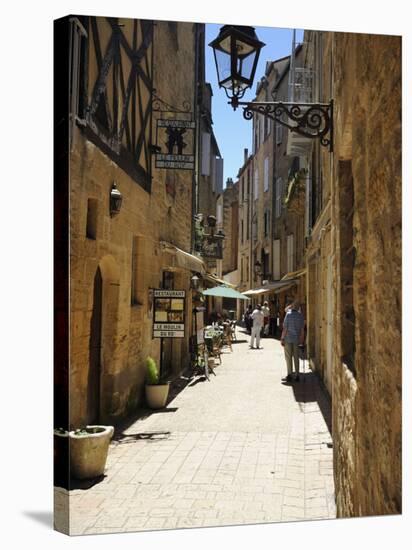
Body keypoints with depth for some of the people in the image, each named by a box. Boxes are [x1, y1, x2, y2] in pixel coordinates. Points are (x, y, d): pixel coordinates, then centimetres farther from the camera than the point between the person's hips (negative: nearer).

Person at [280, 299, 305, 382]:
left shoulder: (288, 314, -12)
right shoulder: (300, 315, 0)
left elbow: (285, 328, -13)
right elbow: (302, 329, 3)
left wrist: (282, 339, -6)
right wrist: (302, 339, 12)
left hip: (288, 338, -3)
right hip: (296, 339, 4)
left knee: (288, 357, 3)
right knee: (296, 357, 10)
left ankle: (289, 375, 2)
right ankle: (297, 376, 11)